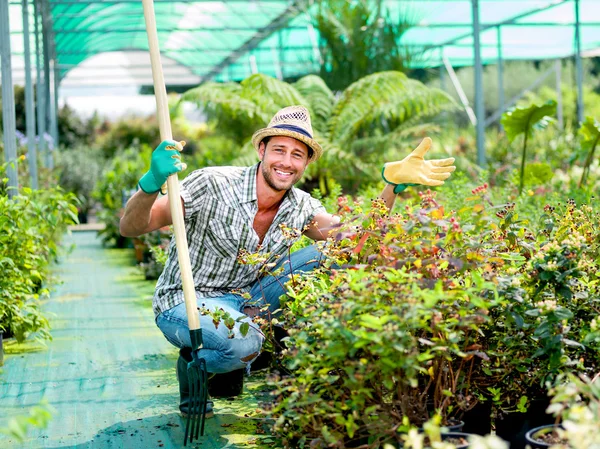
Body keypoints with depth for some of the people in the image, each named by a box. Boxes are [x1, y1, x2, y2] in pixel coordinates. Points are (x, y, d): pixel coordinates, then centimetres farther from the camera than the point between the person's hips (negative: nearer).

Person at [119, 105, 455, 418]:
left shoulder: (300, 206, -4)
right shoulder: (211, 185, -22)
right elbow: (131, 228, -25)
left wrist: (393, 183, -19)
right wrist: (152, 182, -46)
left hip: (244, 301, 6)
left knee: (325, 257, -9)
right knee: (245, 342, -38)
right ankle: (193, 366, -2)